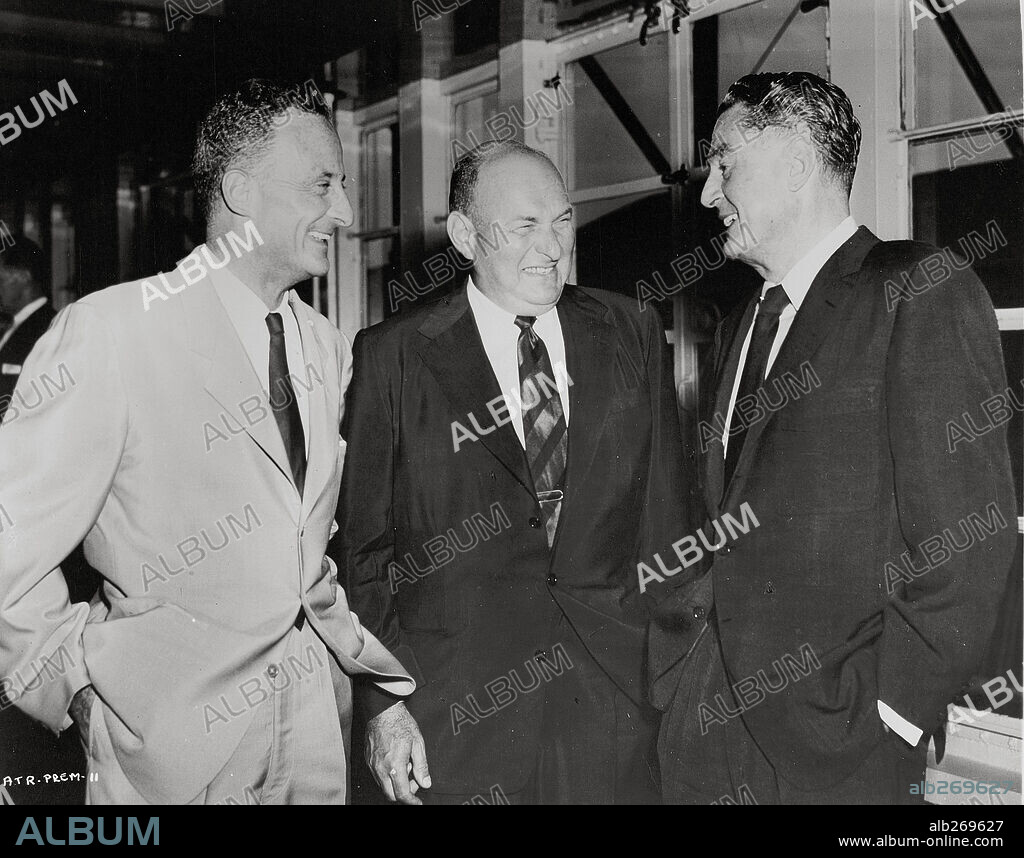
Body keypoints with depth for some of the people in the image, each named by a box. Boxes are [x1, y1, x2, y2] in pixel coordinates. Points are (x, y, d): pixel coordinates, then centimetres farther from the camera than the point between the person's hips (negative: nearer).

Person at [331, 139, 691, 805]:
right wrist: (383, 700, -4)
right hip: (461, 711, -2)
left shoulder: (632, 337, 4)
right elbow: (364, 546, 0)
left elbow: (664, 514, 6)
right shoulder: (392, 358, -2)